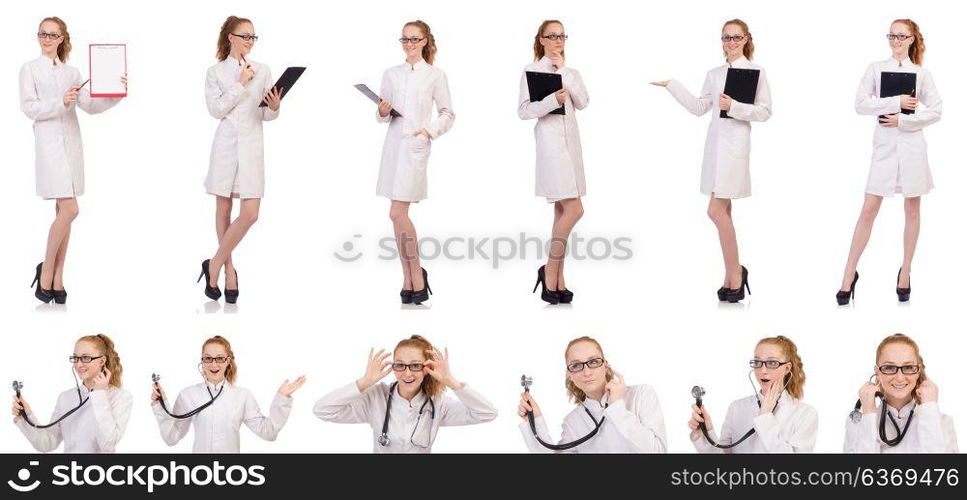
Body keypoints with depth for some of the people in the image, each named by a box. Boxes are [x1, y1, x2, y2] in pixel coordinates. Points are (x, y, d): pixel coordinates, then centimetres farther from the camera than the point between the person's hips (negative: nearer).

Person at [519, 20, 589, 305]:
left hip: (571, 141, 7)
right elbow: (524, 111, -7)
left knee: (563, 210, 7)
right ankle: (549, 270, -2)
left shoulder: (571, 72, 16)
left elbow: (582, 103, 0)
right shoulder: (532, 70, 0)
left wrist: (564, 73, -5)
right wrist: (553, 100, -21)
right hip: (550, 140, -7)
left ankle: (557, 279, 11)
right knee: (574, 209, -15)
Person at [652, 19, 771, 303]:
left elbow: (765, 111, -4)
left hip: (736, 144, -6)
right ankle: (732, 276, 13)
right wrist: (671, 85, 12)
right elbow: (699, 108, 14)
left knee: (716, 210, -13)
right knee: (723, 211, 7)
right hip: (715, 141, 6)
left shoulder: (756, 72, 0)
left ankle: (735, 272, 0)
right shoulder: (714, 74, 15)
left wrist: (734, 107, -15)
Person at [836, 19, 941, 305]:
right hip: (884, 144, -1)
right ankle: (849, 276, 1)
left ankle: (905, 272, 16)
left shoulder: (921, 74, 5)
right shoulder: (876, 69, 5)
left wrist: (903, 120, -10)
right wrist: (895, 102, -12)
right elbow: (861, 104, -4)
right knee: (869, 210, -3)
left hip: (912, 145, 1)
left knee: (912, 209, 6)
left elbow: (935, 111, 1)